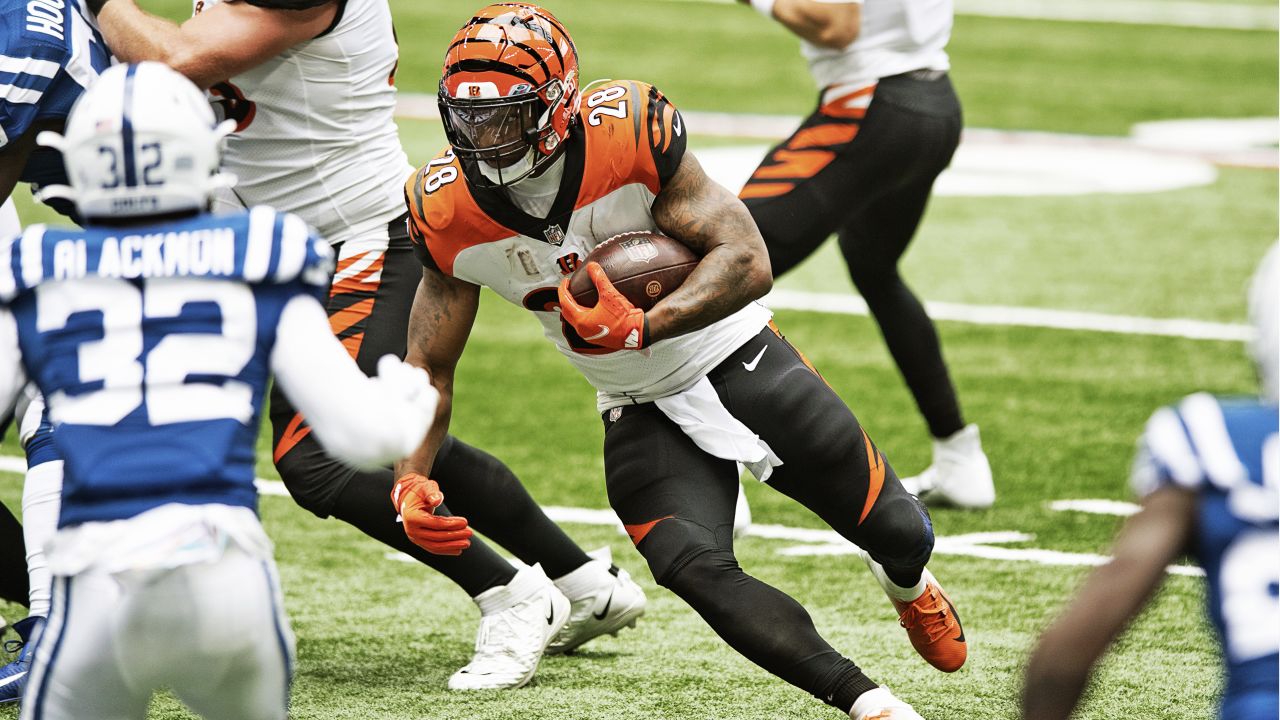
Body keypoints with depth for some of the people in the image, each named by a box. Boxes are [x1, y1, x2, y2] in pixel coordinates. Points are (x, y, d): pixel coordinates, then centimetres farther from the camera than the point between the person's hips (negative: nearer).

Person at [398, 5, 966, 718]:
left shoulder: (625, 133, -27)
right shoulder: (450, 213, -15)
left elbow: (747, 261, -26)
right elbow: (431, 369, -4)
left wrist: (642, 327, -41)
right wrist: (412, 482, -19)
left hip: (737, 360, -2)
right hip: (641, 413, 2)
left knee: (897, 534, 8)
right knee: (698, 573, -24)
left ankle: (910, 585, 47)